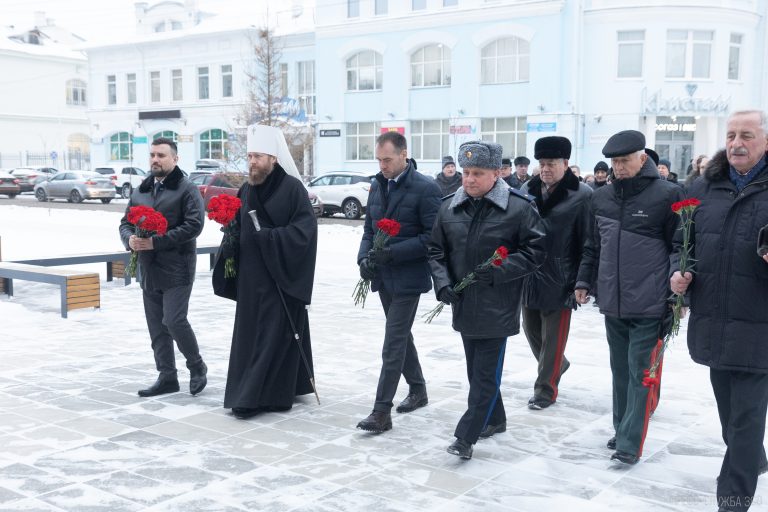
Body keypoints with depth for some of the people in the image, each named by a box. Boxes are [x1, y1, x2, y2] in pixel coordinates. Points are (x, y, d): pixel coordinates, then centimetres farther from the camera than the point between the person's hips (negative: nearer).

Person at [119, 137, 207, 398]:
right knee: (157, 327, 9)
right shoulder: (140, 191, 16)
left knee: (174, 321, -11)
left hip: (177, 269, -7)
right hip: (149, 269, 7)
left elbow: (194, 225, -15)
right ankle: (167, 377, 20)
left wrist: (156, 241, -20)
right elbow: (125, 222, 18)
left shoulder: (187, 189, -5)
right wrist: (130, 239, -7)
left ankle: (197, 367, 12)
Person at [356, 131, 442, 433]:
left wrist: (392, 252, -22)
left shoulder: (425, 188, -12)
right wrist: (365, 256, -5)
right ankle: (417, 389, 35)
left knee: (393, 343, -8)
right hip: (383, 276, 7)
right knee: (401, 336, 18)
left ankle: (382, 411, -4)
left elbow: (433, 236, -15)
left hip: (408, 277, -7)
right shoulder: (377, 186, 9)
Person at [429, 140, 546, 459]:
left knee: (486, 374, -3)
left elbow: (536, 251, -8)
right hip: (464, 304, 6)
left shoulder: (519, 207, -10)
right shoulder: (449, 207, 3)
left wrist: (498, 271, -18)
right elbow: (436, 250, 11)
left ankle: (466, 436, 2)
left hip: (497, 307, -5)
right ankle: (495, 420, 36)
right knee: (476, 369, 17)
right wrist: (443, 283, -5)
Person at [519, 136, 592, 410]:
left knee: (553, 335, 3)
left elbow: (588, 241, -9)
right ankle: (556, 365, 42)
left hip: (559, 279, -5)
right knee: (531, 328, 17)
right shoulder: (527, 190, 5)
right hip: (529, 275, 6)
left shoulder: (582, 195, -10)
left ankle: (546, 387, 16)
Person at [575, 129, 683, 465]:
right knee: (620, 369, 15)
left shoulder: (667, 195, -8)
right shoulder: (601, 198, 8)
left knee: (640, 372, -2)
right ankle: (622, 430, 28)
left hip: (649, 304, -5)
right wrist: (584, 281, 14)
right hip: (612, 302, 6)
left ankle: (630, 443, 3)